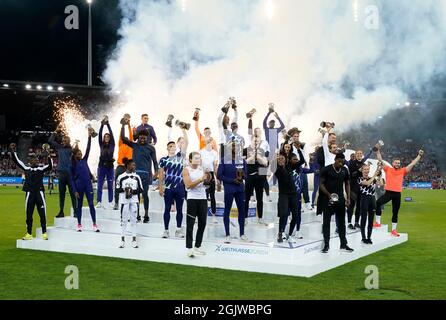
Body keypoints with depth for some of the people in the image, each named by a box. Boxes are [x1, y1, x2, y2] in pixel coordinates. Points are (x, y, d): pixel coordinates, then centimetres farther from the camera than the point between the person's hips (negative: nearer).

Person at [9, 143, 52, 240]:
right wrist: (12, 151, 1)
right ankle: (29, 234, 15)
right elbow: (17, 161, 10)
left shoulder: (41, 168, 2)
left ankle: (44, 233, 6)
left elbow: (50, 166, -15)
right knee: (29, 215, 7)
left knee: (42, 214, -1)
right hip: (29, 194, 3)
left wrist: (49, 156, -28)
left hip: (39, 193, -2)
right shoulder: (26, 168, 10)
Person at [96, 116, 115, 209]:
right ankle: (99, 202, -6)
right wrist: (102, 124, -11)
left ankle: (110, 202, 9)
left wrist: (108, 124, -9)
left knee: (110, 185, 4)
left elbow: (111, 134, -4)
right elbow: (100, 134, -2)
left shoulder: (112, 145, 6)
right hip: (102, 166, 1)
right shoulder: (101, 145, 9)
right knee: (99, 185, -4)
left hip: (110, 166, -1)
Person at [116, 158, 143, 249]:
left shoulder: (136, 177, 4)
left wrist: (133, 191, -12)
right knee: (124, 220, 3)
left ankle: (134, 240, 9)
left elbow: (140, 189, 4)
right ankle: (122, 240, 10)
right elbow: (117, 189, 0)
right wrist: (124, 189, -18)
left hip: (134, 201, 2)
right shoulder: (121, 177, -1)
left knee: (133, 220, 4)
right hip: (124, 201, -2)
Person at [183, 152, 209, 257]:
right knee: (190, 224, -3)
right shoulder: (186, 170, -4)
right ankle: (189, 248, -2)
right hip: (192, 198, -5)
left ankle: (197, 246, 19)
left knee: (202, 223, 8)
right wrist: (200, 179, -18)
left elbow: (208, 180, 6)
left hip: (203, 198, 6)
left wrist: (208, 175, -13)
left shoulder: (201, 169, 12)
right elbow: (188, 185, -15)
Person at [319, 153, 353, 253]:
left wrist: (348, 198, 6)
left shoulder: (345, 170, 5)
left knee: (341, 222, 10)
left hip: (340, 199, 4)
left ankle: (343, 244, 19)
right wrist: (328, 194, -20)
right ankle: (326, 245, 7)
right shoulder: (326, 169, -9)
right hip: (328, 199, -4)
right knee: (326, 222, 1)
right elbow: (321, 184, -8)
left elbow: (347, 184, 13)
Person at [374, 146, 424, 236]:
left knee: (395, 213, 10)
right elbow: (380, 160, 5)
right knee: (377, 203, -25)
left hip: (397, 194, 2)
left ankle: (394, 230, 21)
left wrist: (419, 155, 9)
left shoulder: (402, 171, 10)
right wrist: (378, 150, -1)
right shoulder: (388, 169, 7)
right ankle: (378, 222, -14)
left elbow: (412, 164, 11)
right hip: (388, 192, -2)